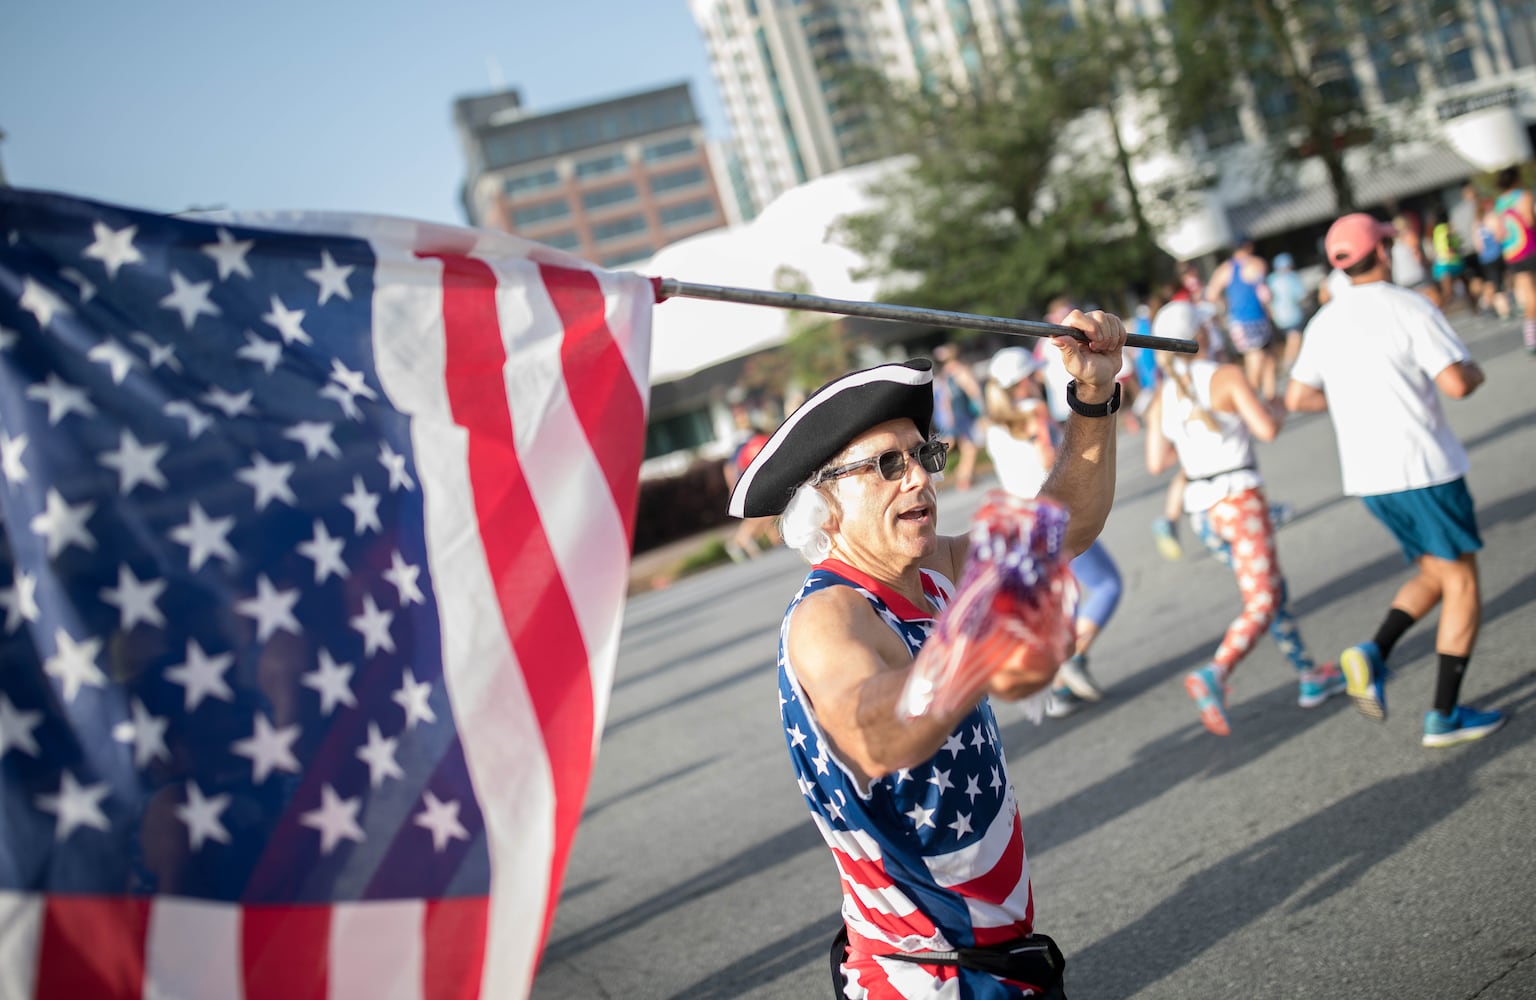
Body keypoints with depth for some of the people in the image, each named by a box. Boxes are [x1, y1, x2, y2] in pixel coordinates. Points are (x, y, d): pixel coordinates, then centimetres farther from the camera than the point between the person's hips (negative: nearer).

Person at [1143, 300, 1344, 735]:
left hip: (1200, 509, 7)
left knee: (1273, 589, 21)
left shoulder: (1163, 396, 7)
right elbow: (1266, 429, -15)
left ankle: (1309, 676, 29)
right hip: (1238, 499, -7)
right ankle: (1214, 674, -28)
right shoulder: (1226, 375, -9)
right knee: (1262, 606, -7)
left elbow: (1156, 463, 8)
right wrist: (1274, 407, 5)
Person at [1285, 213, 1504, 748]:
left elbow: (1297, 398, 12)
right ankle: (1446, 714, 6)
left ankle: (1373, 655, -1)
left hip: (1367, 476, 7)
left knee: (1435, 573, 20)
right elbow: (1456, 384, -19)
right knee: (1462, 584, 5)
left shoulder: (1324, 321, 8)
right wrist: (1475, 372, 4)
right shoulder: (1410, 309, -12)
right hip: (1423, 468, -7)